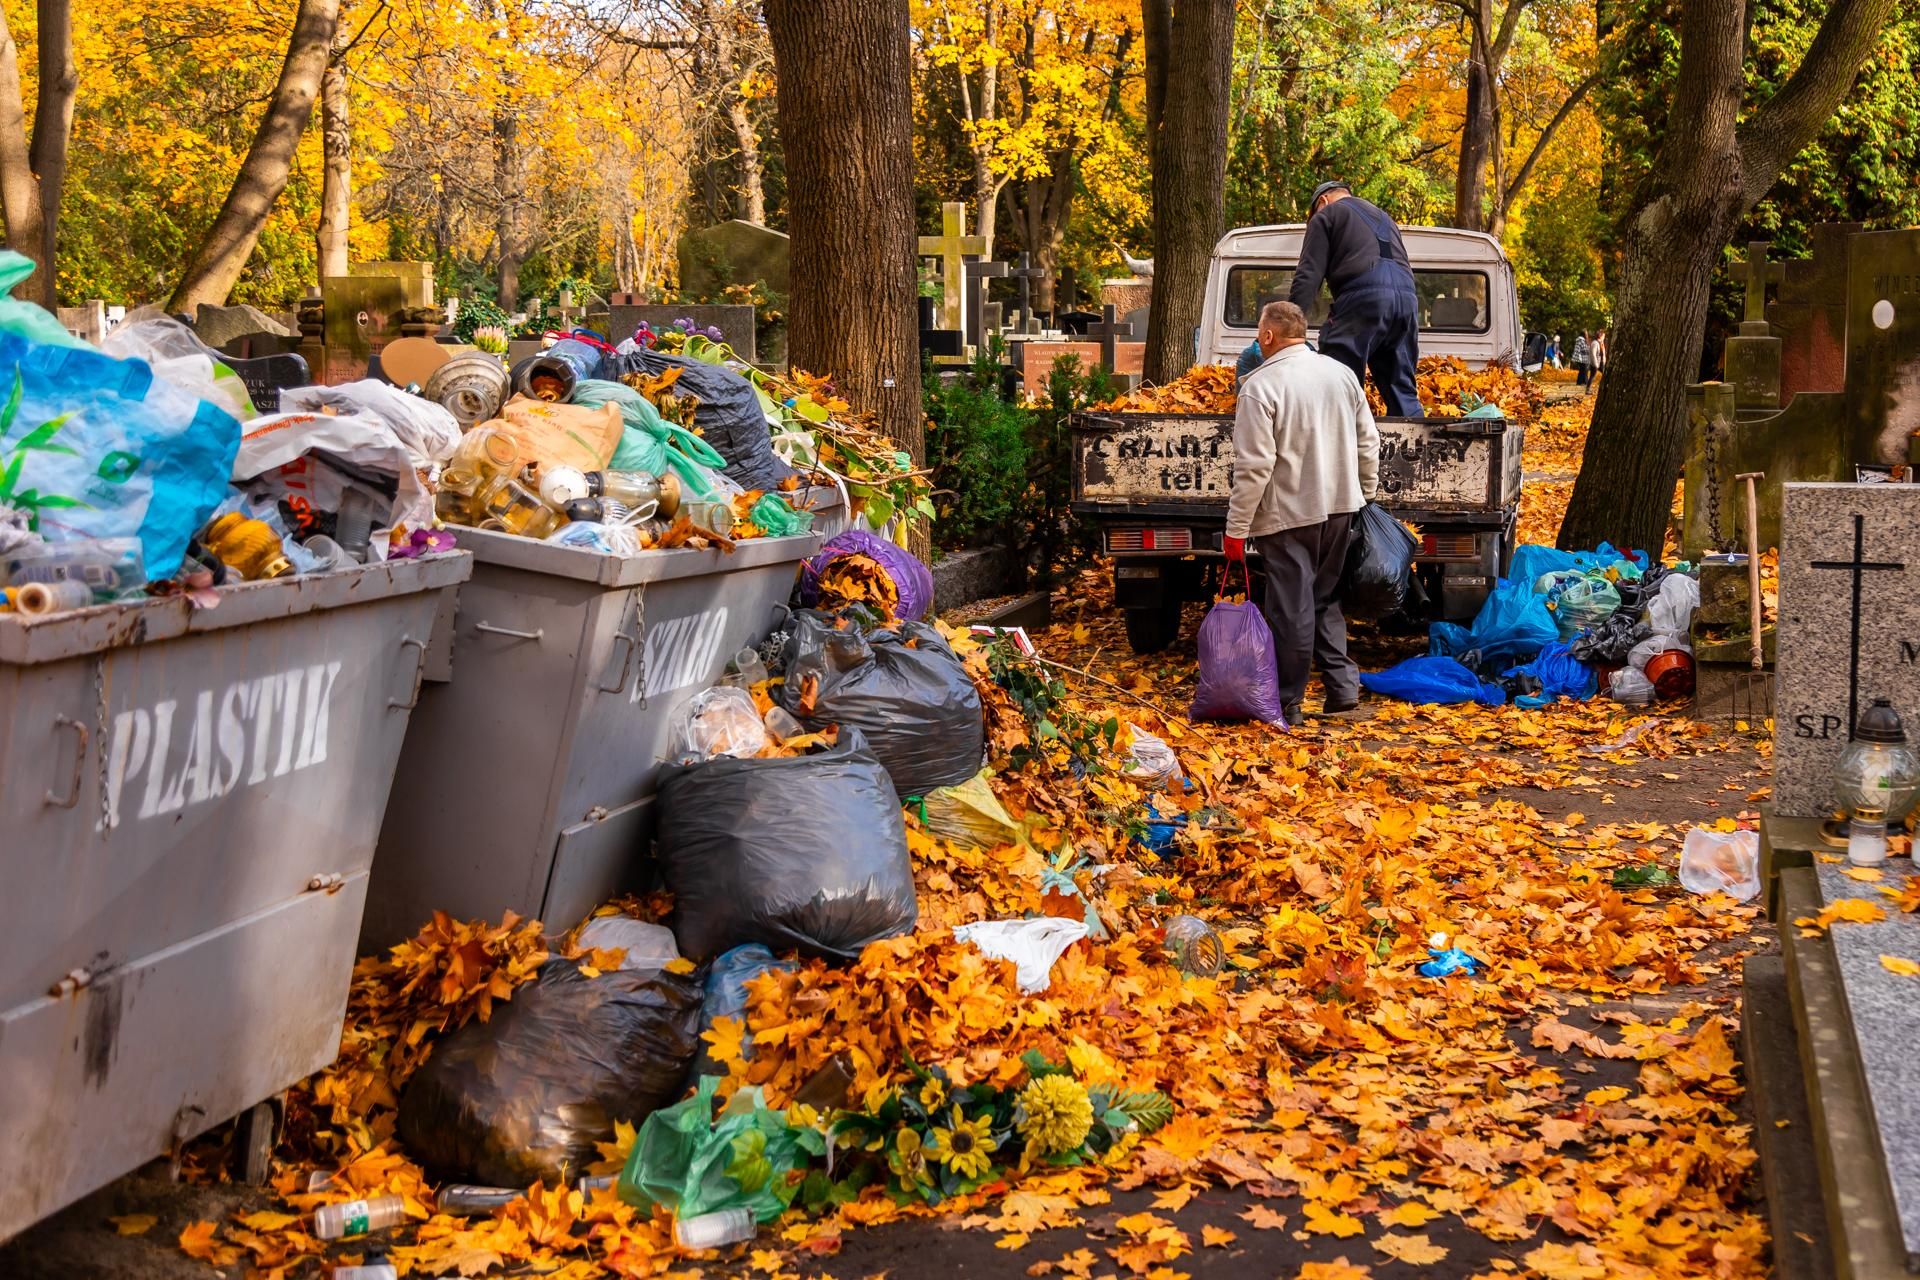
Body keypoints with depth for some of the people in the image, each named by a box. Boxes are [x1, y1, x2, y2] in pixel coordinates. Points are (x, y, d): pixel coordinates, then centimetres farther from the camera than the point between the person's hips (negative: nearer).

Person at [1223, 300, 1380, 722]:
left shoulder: (1261, 385, -16)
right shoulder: (1342, 374, 5)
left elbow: (1254, 466, -18)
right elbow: (1368, 443, 12)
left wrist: (1236, 528, -13)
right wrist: (1366, 493, 24)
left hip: (1287, 513, -6)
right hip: (1339, 506, 6)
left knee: (1291, 608, 1)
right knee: (1325, 597, 19)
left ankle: (1289, 702, 9)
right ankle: (1343, 685, 14)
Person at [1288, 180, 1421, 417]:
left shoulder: (1326, 215, 15)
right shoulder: (1384, 218, 36)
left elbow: (1308, 275, 2)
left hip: (1363, 297, -6)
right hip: (1407, 297, 7)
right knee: (1402, 390, 11)